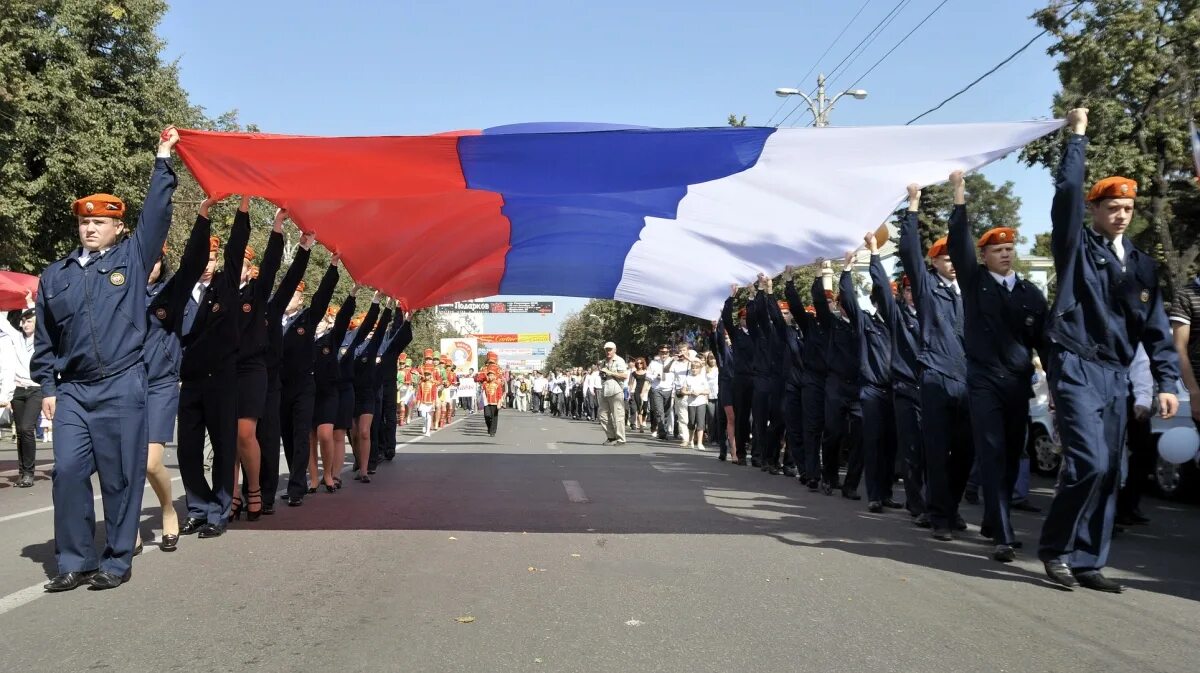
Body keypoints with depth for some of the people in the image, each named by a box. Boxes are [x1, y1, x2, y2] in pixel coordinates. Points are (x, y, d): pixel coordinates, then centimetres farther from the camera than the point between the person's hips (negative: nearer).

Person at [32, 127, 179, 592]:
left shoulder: (132, 257, 6)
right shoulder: (55, 275, 14)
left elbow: (156, 214, 0)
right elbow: (44, 339, 16)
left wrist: (162, 159, 2)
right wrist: (47, 386, 10)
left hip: (122, 386, -3)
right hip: (72, 390, 3)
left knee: (121, 475, 0)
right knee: (68, 471, -3)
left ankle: (117, 561, 10)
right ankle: (74, 561, 8)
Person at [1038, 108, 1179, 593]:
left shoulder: (1142, 264, 17)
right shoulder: (1077, 247, 3)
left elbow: (1155, 326, 13)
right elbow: (1067, 192, -11)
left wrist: (1167, 380, 5)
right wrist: (1077, 138, -2)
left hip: (1117, 376, 6)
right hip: (1076, 368, -6)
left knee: (1108, 472, 5)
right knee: (1089, 462, -16)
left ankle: (1087, 562, 12)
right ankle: (1054, 547, 0)